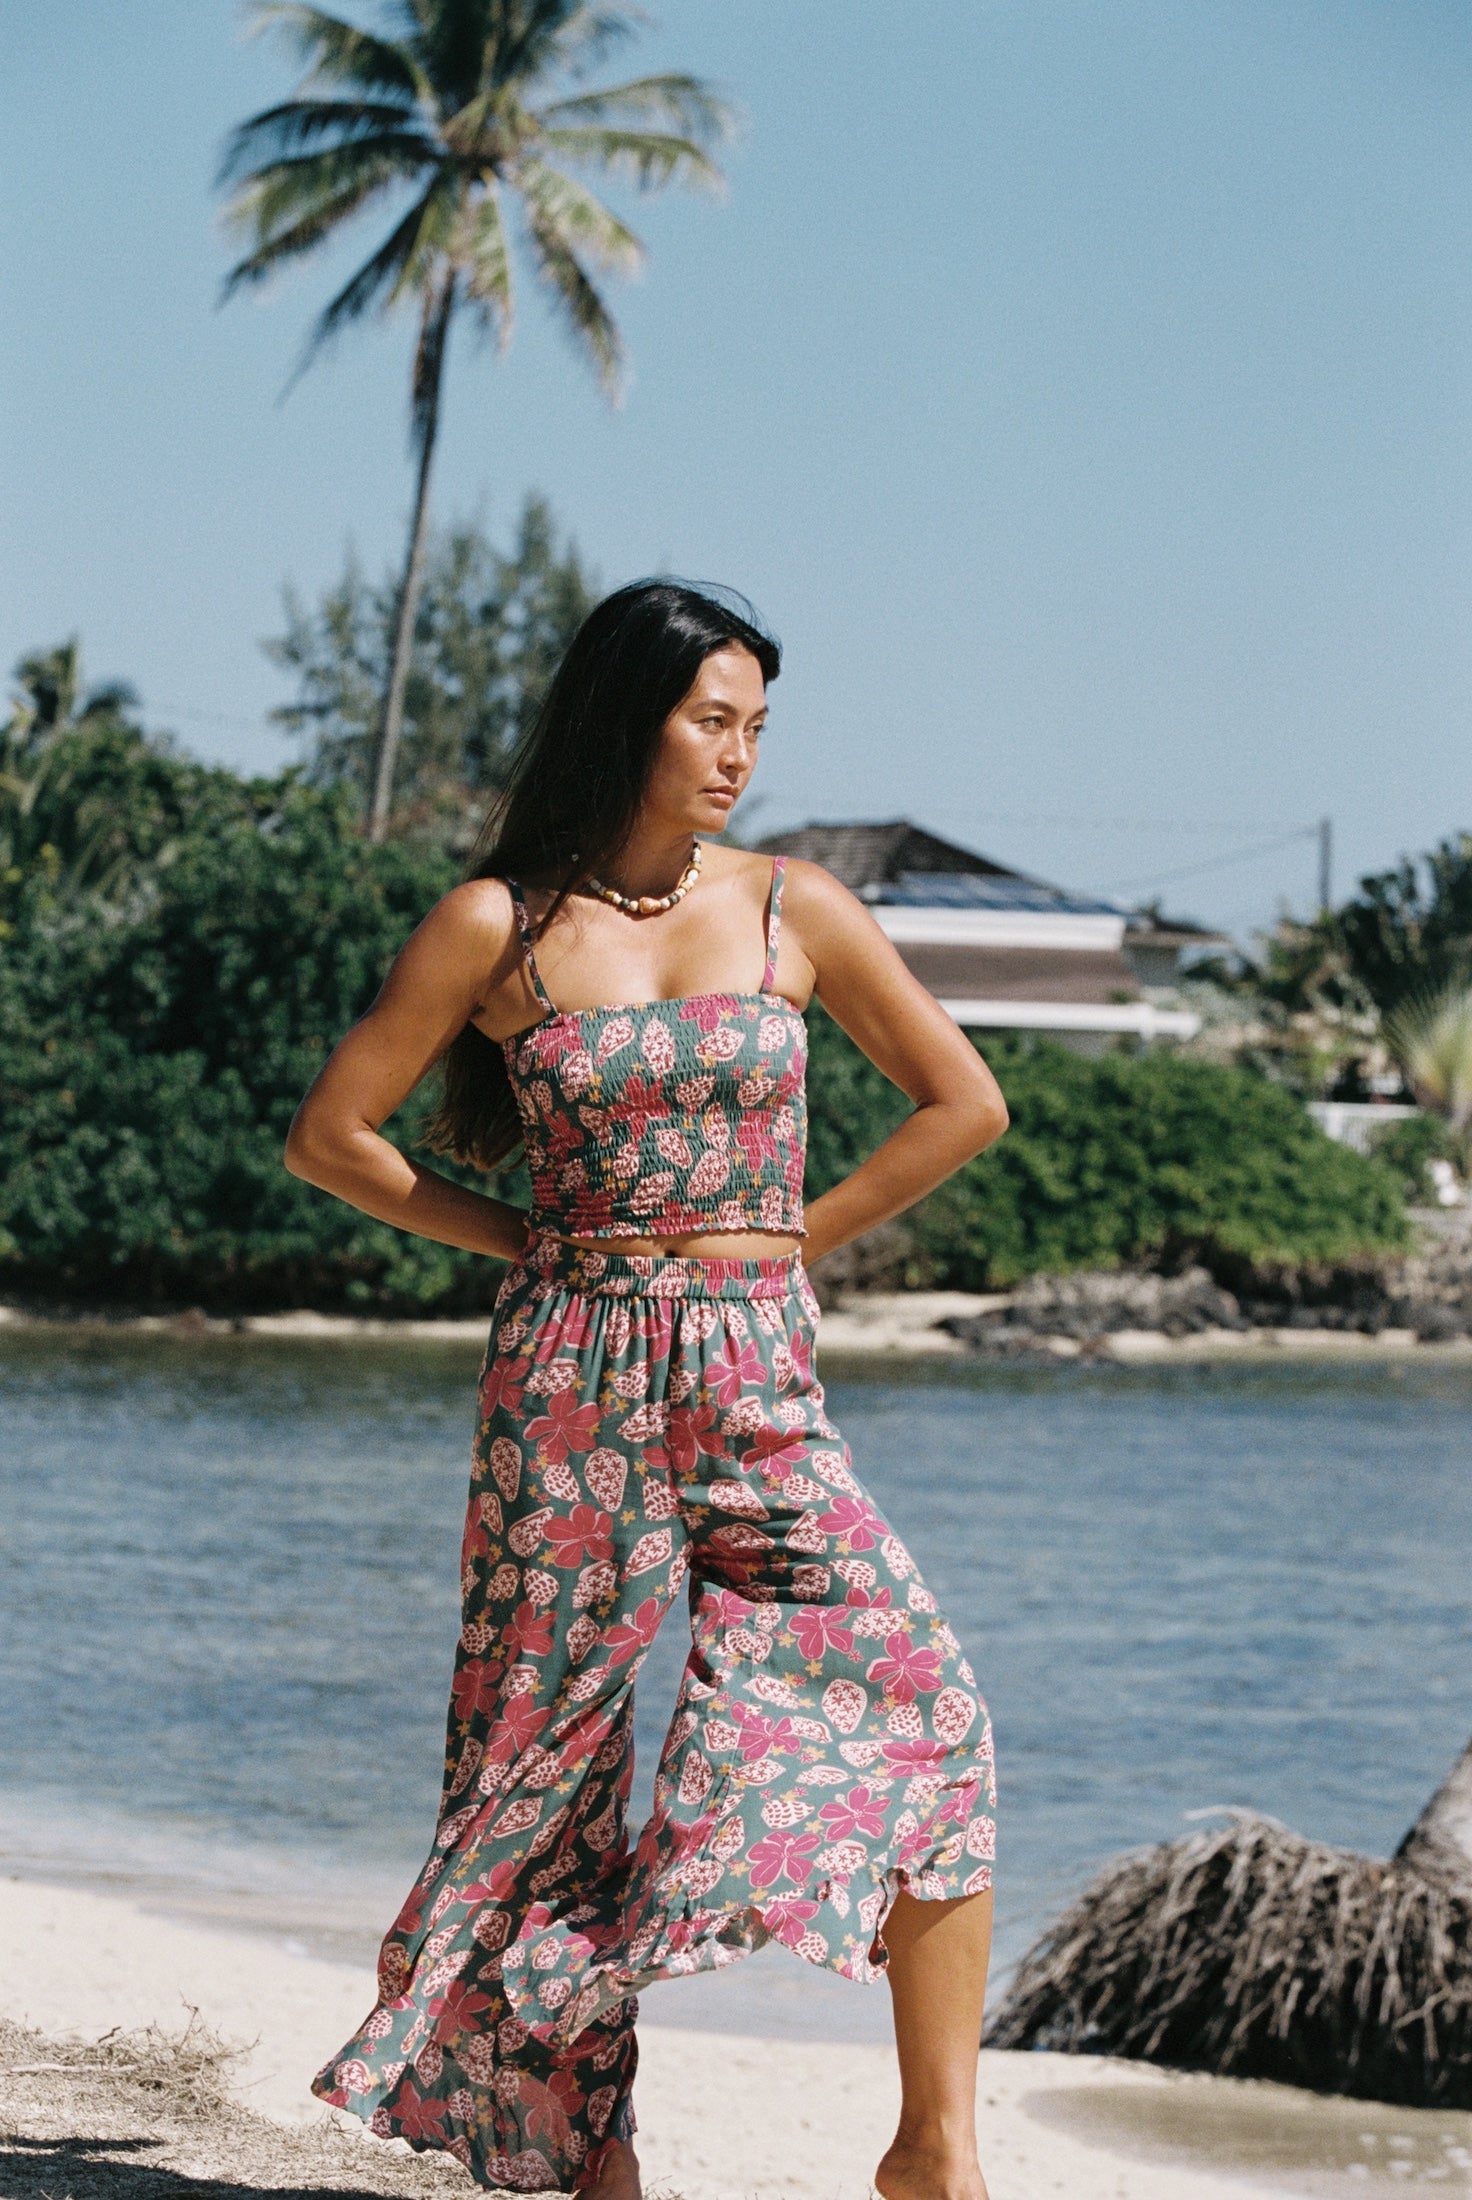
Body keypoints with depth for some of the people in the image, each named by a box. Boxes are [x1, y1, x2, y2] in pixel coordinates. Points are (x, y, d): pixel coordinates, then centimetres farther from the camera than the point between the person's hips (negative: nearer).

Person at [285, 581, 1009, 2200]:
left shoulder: (793, 911, 4)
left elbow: (964, 1104, 11)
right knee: (556, 1756, 1)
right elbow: (332, 1135, 6)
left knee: (924, 1702, -13)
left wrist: (789, 1242, 5)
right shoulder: (499, 925, -1)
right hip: (571, 1380, -1)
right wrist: (524, 1242, 2)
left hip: (756, 1382, 1)